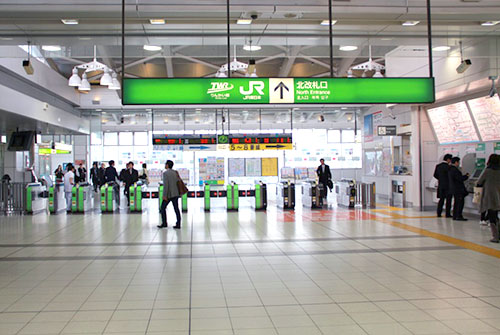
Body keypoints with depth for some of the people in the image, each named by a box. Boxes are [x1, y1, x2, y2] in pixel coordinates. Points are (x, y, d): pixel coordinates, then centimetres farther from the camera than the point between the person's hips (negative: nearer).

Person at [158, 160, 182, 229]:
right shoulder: (175, 172, 8)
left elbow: (165, 185, -17)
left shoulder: (165, 173, -11)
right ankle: (178, 224, 4)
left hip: (168, 194, -6)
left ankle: (164, 223, 10)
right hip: (175, 194, 6)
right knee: (176, 209, 5)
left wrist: (164, 195, -16)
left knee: (163, 208, 8)